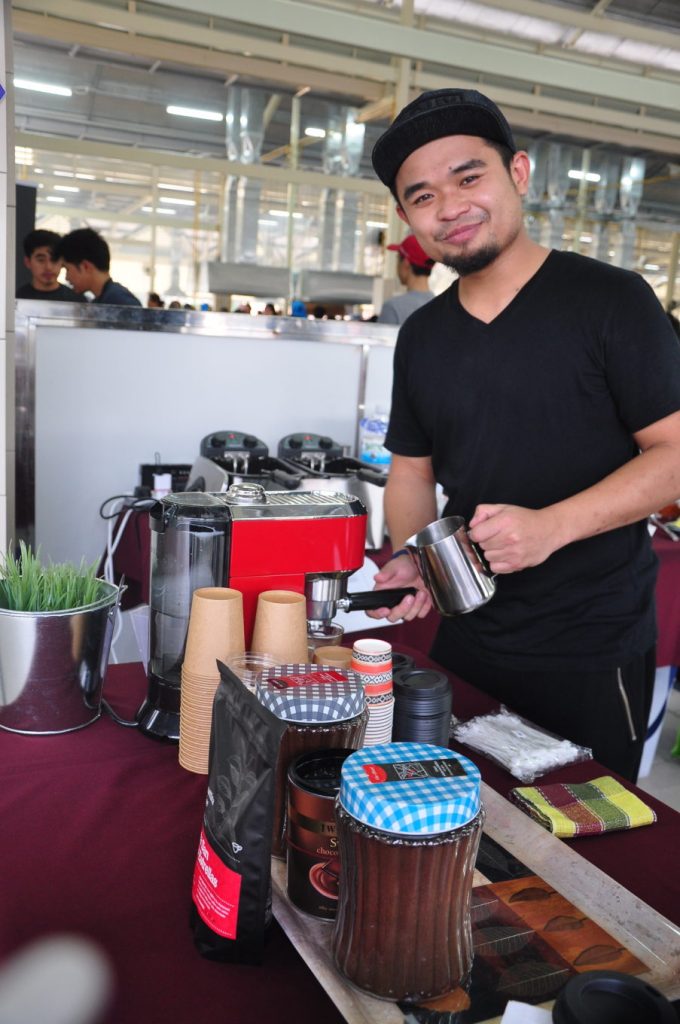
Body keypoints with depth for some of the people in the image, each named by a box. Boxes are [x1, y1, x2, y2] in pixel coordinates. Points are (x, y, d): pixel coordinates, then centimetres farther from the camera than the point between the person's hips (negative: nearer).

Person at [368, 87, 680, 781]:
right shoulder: (421, 335, 7)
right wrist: (409, 559, -5)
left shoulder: (609, 299, -10)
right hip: (465, 640, 5)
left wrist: (550, 526, -25)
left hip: (593, 655, -4)